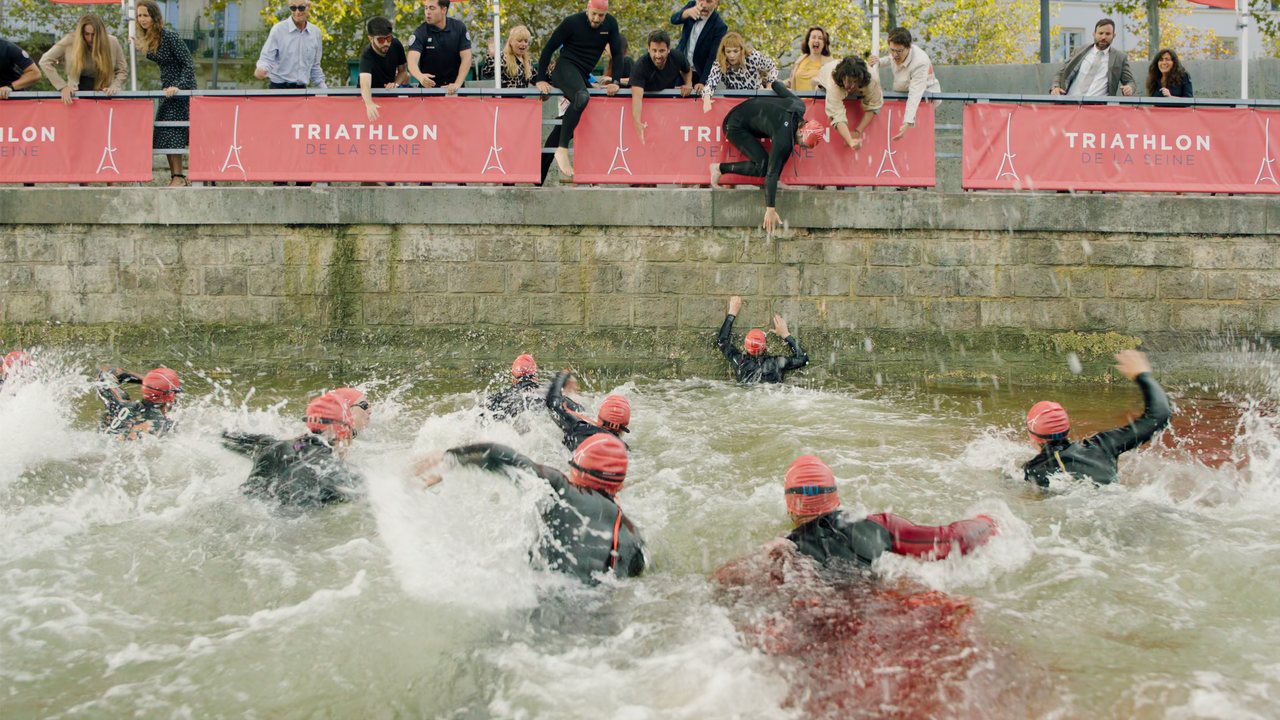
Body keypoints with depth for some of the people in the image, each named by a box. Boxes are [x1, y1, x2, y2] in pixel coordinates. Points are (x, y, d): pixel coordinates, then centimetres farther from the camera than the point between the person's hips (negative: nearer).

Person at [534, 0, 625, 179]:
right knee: (582, 97, -35)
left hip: (582, 76, 7)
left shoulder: (610, 24, 4)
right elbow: (549, 48, -4)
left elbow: (617, 54, 9)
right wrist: (540, 79, -8)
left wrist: (615, 82, -3)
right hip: (566, 68, -7)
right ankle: (562, 149, -38)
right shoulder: (572, 22, -8)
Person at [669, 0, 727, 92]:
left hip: (698, 74, -4)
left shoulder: (720, 27, -19)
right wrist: (688, 12, -49)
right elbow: (674, 19, -25)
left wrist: (703, 82, -29)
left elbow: (712, 58, -20)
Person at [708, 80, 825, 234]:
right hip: (735, 126, -9)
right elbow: (771, 172, -34)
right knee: (762, 166, -21)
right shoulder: (784, 137, -34)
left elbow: (782, 89, 5)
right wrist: (770, 209, -34)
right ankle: (720, 168, -7)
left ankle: (776, 181, 5)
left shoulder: (799, 105, -14)